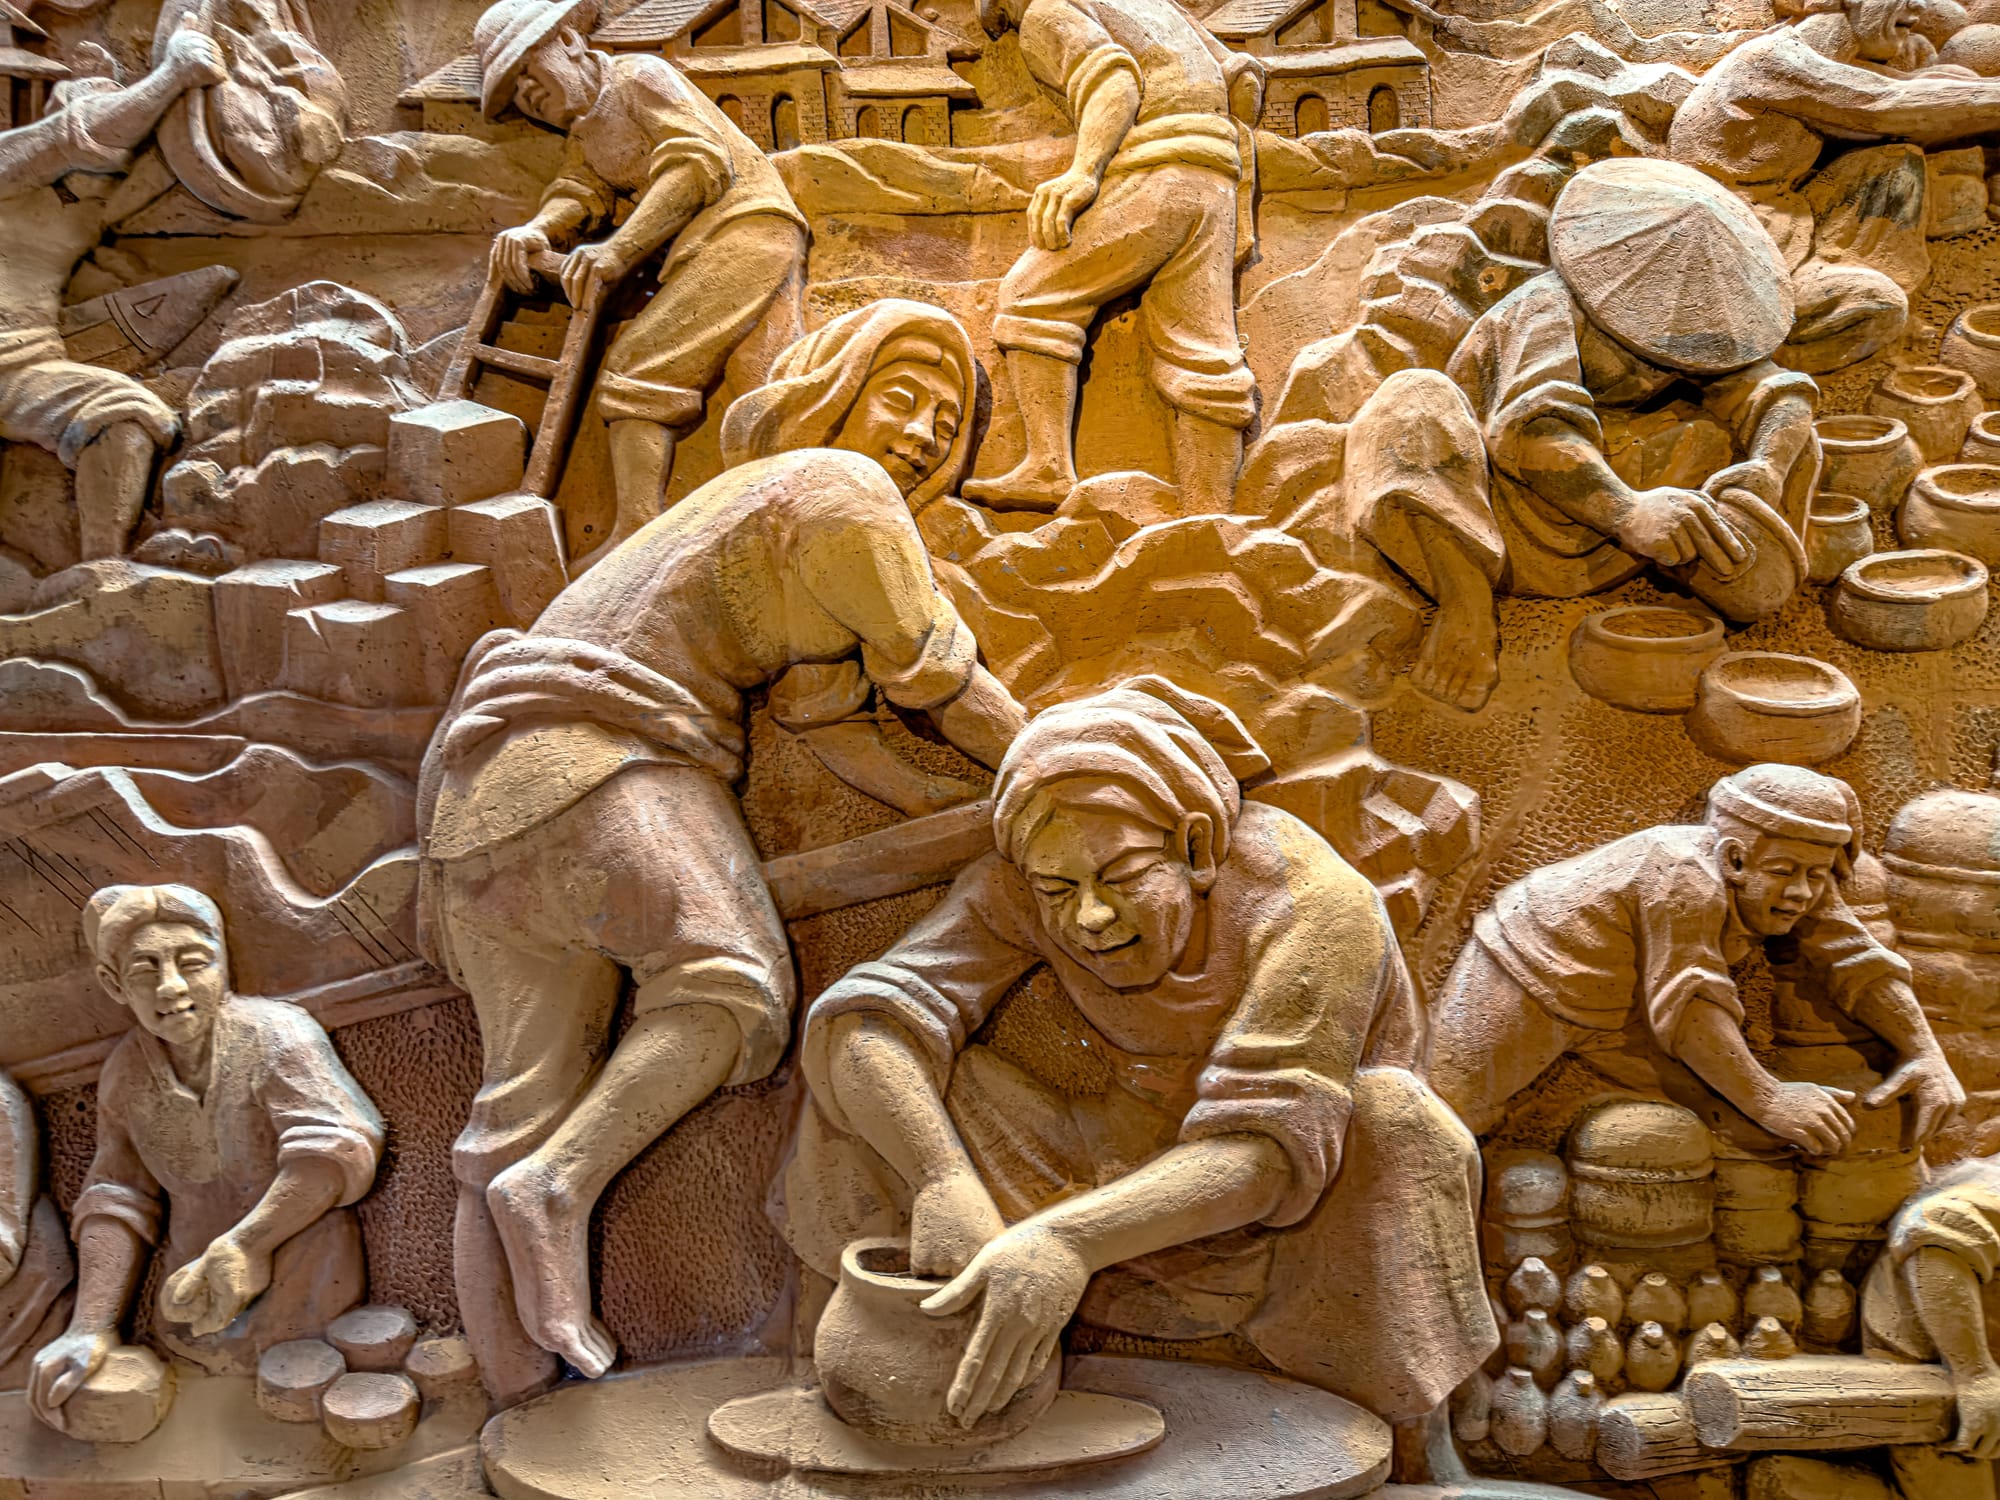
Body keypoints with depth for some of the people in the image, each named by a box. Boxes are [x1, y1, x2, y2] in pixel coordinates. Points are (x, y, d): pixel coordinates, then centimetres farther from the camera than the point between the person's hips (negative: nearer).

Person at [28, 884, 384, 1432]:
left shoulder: (274, 1034, -15)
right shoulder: (125, 1074, 4)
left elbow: (338, 1149, -25)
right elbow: (117, 1202, 7)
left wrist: (242, 1247, -27)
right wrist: (90, 1328, -4)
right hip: (197, 1301, 5)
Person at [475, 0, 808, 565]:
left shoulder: (639, 75, 7)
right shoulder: (586, 137, 33)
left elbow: (699, 162, -8)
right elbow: (578, 190, 13)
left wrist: (619, 248, -17)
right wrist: (535, 229, -12)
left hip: (745, 224, -8)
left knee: (637, 365, -16)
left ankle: (636, 539, -25)